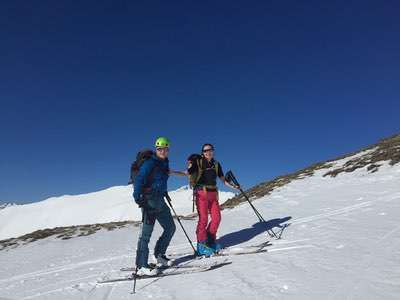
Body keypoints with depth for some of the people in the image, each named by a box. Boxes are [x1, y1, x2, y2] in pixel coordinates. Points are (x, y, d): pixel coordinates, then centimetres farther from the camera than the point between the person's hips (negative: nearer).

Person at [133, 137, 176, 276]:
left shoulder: (165, 163, 14)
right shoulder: (150, 163, -10)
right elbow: (139, 180, -18)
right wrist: (137, 197, -28)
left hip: (160, 200, 9)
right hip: (149, 200, -9)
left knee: (170, 228, 13)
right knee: (147, 231, -8)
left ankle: (160, 255, 27)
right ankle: (141, 266, -3)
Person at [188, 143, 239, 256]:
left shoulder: (216, 164, 16)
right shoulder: (197, 162, 2)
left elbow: (223, 180, 17)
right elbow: (187, 173, -9)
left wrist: (233, 186, 7)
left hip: (213, 194, 5)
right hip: (201, 192, -5)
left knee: (217, 217, 0)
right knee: (203, 218, -11)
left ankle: (210, 240, 18)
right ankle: (202, 245, 0)